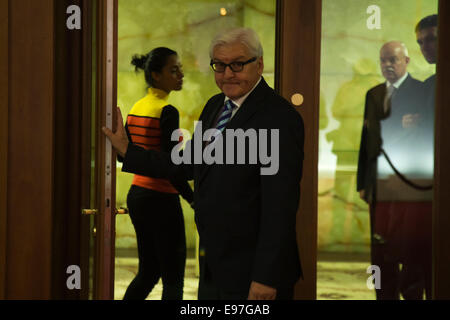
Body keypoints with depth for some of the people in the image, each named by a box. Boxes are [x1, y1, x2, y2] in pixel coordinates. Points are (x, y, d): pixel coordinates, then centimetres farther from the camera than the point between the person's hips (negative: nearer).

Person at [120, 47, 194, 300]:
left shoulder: (137, 108, 9)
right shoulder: (167, 111, -16)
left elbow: (123, 154, 16)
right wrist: (196, 201, -16)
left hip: (136, 195, 8)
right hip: (161, 200, -8)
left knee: (147, 273, 17)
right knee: (173, 279, 0)